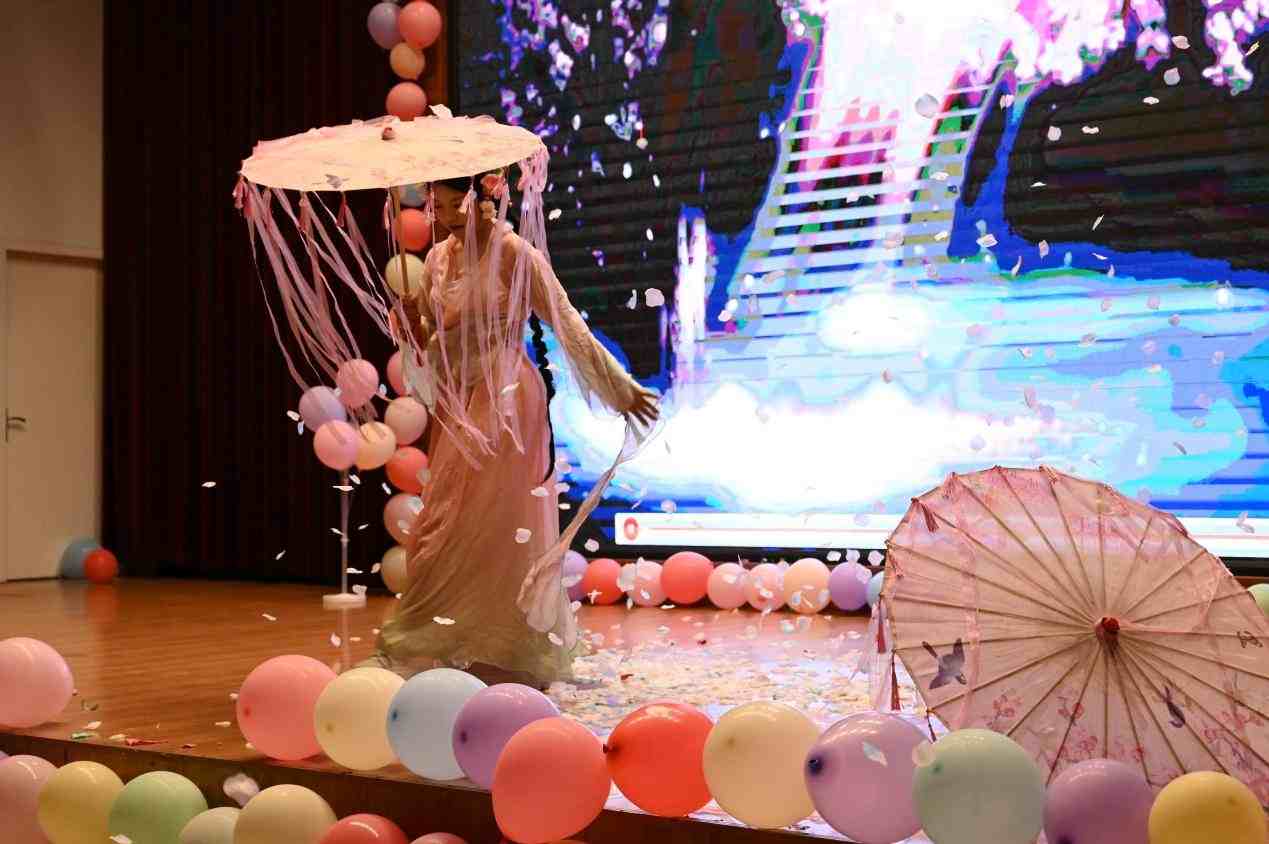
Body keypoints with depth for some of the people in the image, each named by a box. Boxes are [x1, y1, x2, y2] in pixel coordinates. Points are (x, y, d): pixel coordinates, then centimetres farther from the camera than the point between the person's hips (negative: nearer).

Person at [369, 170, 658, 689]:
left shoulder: (514, 255, -12)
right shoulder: (438, 259, 7)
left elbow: (568, 326, -10)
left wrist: (622, 389, -9)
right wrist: (412, 324, -8)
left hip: (503, 404, -7)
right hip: (455, 406, 7)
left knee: (496, 528, -3)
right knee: (444, 529, 8)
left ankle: (504, 656, 7)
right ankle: (449, 650, 19)